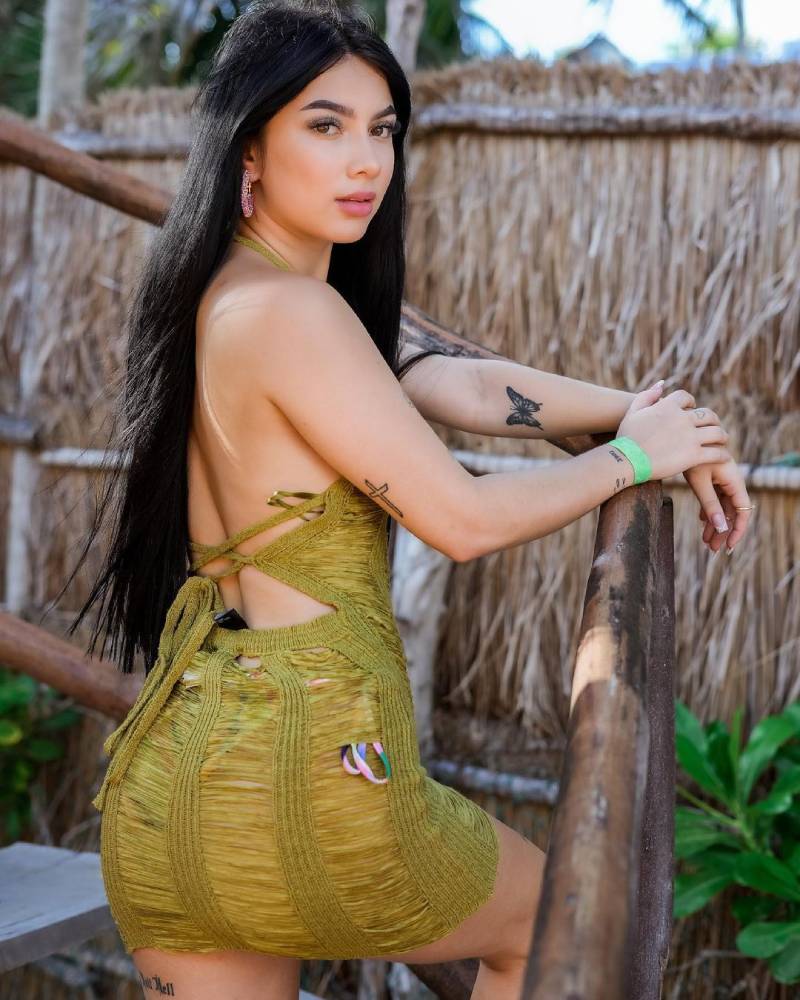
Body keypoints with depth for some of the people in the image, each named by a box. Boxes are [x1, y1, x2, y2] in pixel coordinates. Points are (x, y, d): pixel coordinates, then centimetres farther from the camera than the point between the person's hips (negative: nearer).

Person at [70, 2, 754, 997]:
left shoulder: (220, 298, 13)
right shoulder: (290, 311, -17)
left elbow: (464, 385, 13)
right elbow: (463, 520, -13)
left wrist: (660, 416, 12)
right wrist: (635, 455, 2)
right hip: (304, 761, -8)